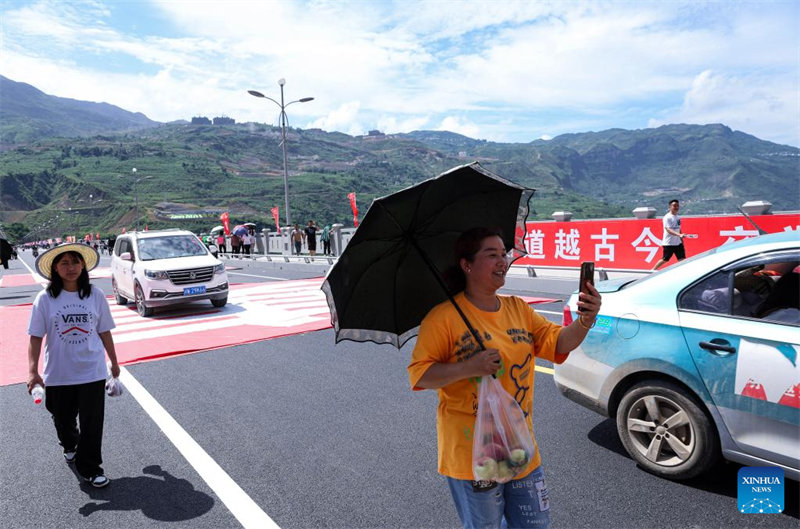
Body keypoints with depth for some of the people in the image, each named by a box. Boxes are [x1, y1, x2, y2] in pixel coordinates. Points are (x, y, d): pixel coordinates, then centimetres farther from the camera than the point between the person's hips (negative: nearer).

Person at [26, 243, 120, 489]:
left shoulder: (95, 295, -4)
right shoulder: (45, 299, -6)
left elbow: (104, 332, 4)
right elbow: (36, 337, -5)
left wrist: (114, 362, 10)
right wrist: (33, 371, -13)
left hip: (92, 372, -1)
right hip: (58, 374, 1)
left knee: (92, 421, 1)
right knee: (63, 420, 19)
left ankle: (89, 468, 19)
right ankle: (70, 445, 51)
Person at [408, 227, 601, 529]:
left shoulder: (518, 308, 5)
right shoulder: (444, 317, -15)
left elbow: (558, 342, -1)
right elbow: (419, 375, -16)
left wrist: (585, 322, -20)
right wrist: (469, 368, -29)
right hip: (471, 454, -6)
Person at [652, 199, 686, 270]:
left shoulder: (678, 217, 11)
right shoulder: (667, 217, -13)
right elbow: (668, 230, -26)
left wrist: (681, 239, 17)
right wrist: (679, 234, -39)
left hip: (678, 243, 7)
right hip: (668, 243, -7)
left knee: (682, 259, 0)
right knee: (665, 260, 3)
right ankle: (653, 270, 20)